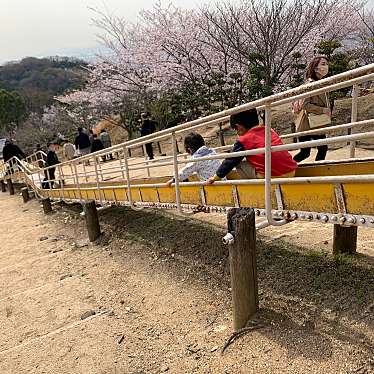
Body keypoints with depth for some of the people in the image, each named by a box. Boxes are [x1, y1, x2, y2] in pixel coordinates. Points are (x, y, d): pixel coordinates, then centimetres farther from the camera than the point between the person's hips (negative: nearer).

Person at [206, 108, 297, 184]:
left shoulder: (243, 141, -2)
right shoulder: (269, 130, 15)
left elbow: (230, 161, 7)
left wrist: (216, 177, 21)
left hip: (272, 176, -6)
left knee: (240, 166, 9)